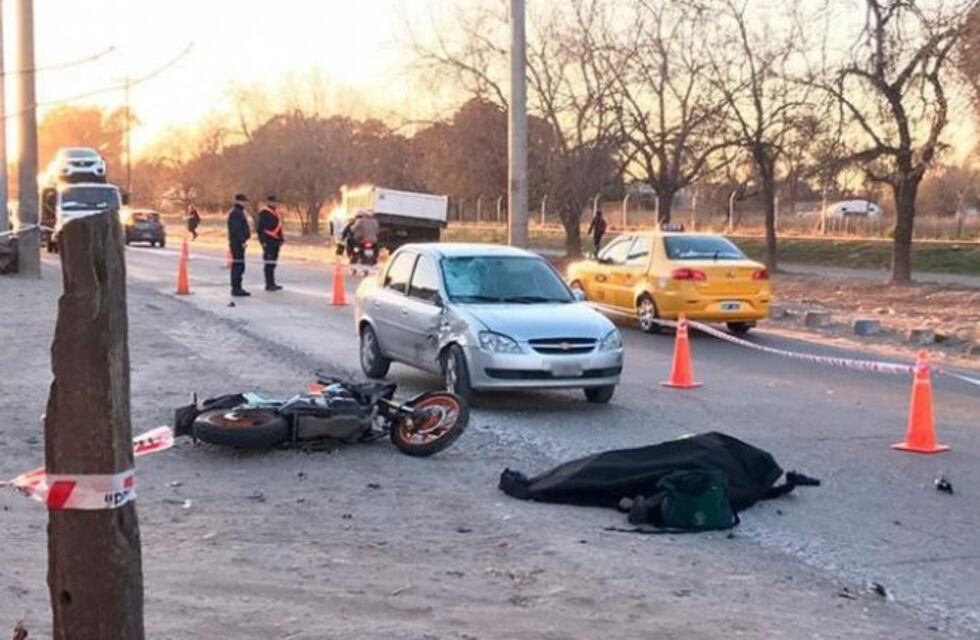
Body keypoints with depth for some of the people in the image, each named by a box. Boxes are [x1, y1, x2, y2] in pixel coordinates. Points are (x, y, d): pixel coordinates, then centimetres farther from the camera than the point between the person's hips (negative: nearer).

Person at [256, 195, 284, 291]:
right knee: (269, 263, -7)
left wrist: (281, 239, 16)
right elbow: (259, 228, -13)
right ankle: (269, 284, -6)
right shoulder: (264, 213, -11)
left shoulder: (276, 213, 15)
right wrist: (263, 241, -17)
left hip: (275, 241, 9)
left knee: (273, 263, 13)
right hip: (268, 242, -9)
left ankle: (272, 283, 20)